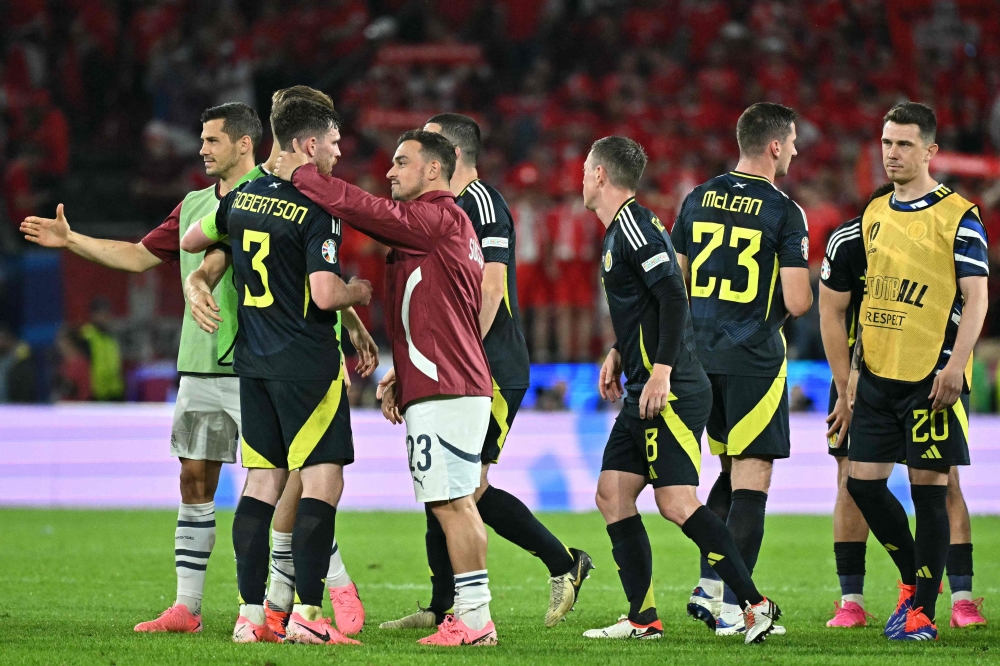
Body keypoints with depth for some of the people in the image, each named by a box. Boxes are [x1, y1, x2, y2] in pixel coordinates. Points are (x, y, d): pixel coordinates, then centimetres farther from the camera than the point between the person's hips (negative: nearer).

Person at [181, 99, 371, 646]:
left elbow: (190, 241, 24)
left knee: (262, 482, 9)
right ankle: (306, 614, -11)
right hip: (307, 363, -7)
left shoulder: (242, 197, 8)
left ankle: (250, 615, 6)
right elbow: (325, 295, -20)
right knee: (322, 483, -5)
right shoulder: (315, 211, -14)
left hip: (253, 361, 7)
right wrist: (360, 291, 1)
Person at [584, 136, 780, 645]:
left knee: (676, 503, -15)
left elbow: (672, 295, -22)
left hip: (671, 393, -10)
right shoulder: (621, 228, 19)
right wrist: (618, 354, 20)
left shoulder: (634, 225, -13)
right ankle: (643, 618, 8)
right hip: (643, 393, 10)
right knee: (612, 494, 7)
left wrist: (661, 373, -25)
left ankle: (755, 603, -13)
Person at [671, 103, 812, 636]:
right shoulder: (784, 212, -10)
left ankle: (708, 587, 15)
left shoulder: (698, 199, 7)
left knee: (731, 470, 21)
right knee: (752, 479, -2)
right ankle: (732, 609, -5)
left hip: (700, 356, 6)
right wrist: (800, 294, 10)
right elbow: (797, 302, -13)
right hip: (754, 360, -6)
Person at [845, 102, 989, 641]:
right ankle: (913, 579, 25)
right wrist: (858, 364, 17)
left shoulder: (958, 217, -6)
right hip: (879, 373, 7)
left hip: (932, 376, -6)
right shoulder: (875, 213, 13)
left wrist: (955, 365, -19)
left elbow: (976, 297, -9)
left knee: (928, 487, -4)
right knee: (863, 482, 5)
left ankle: (922, 612, 2)